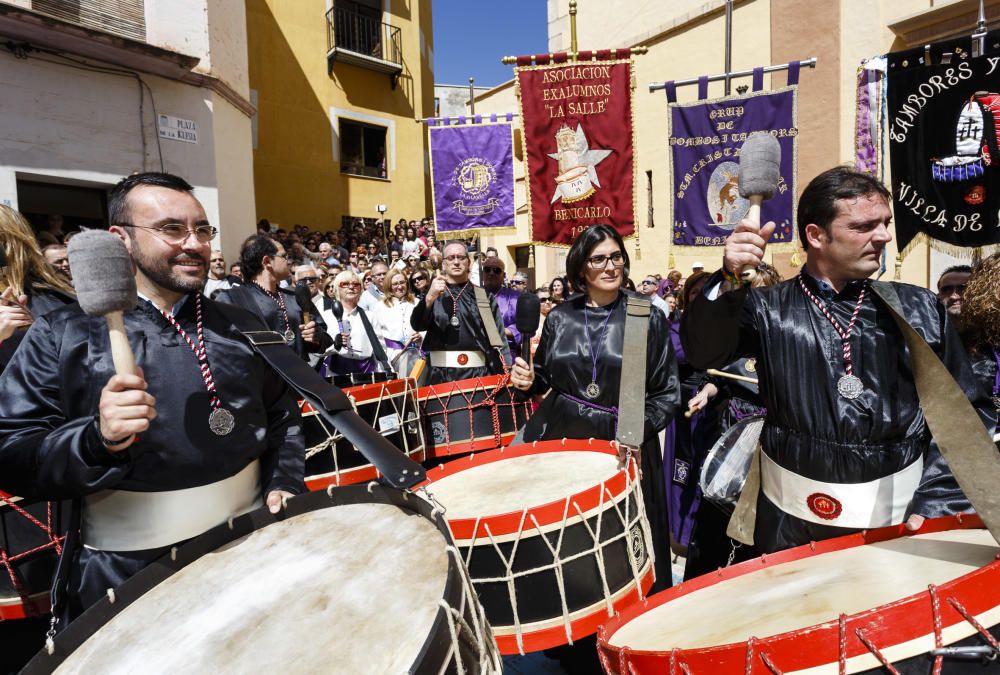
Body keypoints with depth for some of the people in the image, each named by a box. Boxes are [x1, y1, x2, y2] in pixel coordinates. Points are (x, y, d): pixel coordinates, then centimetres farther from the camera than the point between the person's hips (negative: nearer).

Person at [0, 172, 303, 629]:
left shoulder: (240, 328, 4)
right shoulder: (62, 334, -6)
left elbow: (282, 415, 13)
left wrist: (284, 484, -1)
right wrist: (97, 440, -27)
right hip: (127, 572, -3)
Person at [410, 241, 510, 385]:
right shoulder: (434, 294, 10)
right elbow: (417, 325, -6)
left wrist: (506, 374, -5)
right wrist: (429, 298, -23)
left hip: (478, 373, 0)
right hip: (441, 374, 0)